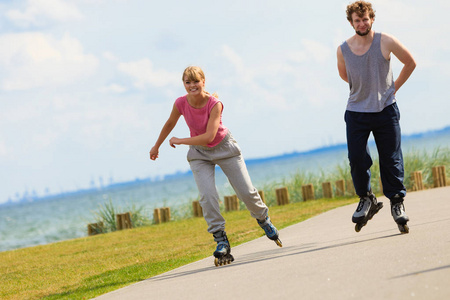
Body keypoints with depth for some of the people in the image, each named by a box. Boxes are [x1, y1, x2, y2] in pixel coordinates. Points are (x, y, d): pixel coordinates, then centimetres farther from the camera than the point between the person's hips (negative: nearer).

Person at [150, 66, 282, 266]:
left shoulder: (215, 104, -29)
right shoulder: (181, 103, -18)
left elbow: (209, 136, -35)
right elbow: (170, 123, 3)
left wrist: (180, 141, -30)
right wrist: (157, 146, 15)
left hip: (223, 147, -2)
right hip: (199, 152, 2)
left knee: (246, 192, 2)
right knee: (207, 196, -18)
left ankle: (263, 219, 33)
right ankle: (221, 242, -14)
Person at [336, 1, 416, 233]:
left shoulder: (386, 42, -9)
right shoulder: (343, 50, -3)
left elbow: (410, 63, 6)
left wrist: (394, 87, 4)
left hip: (385, 110, -1)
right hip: (356, 111, 1)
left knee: (391, 159, -2)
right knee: (356, 159, -7)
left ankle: (397, 202, 11)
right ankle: (366, 199, 14)